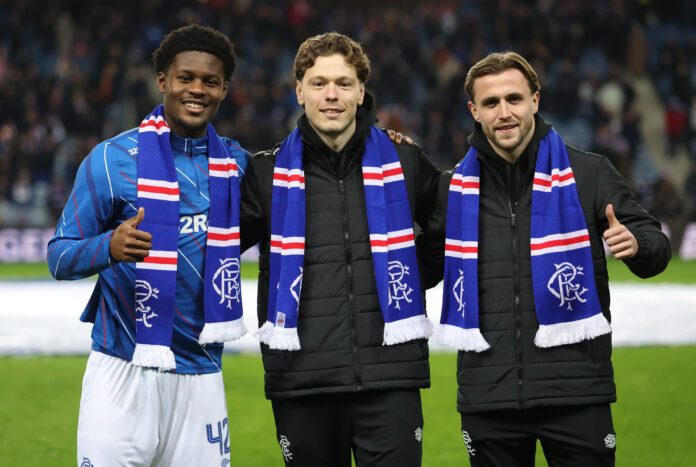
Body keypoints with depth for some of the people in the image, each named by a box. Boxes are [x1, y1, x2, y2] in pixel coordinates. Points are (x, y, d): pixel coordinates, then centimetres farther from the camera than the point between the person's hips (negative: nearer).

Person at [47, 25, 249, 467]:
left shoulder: (233, 161, 9)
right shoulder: (112, 159, -4)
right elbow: (59, 257, -4)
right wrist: (109, 248, -28)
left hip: (201, 376, 4)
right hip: (124, 373, -4)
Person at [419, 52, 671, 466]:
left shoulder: (589, 174, 2)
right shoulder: (454, 188, 9)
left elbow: (656, 248, 4)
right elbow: (426, 268, 18)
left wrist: (635, 244, -22)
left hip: (576, 392, -2)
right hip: (487, 397, 2)